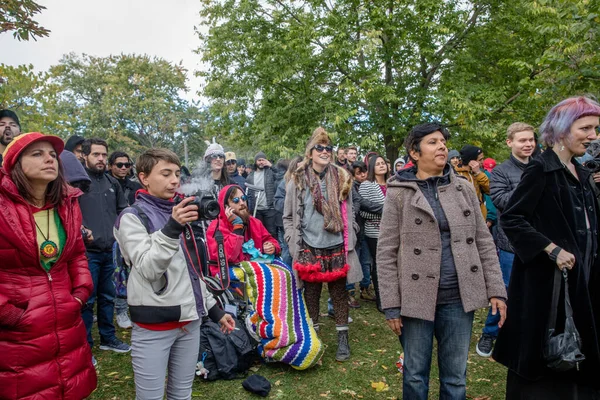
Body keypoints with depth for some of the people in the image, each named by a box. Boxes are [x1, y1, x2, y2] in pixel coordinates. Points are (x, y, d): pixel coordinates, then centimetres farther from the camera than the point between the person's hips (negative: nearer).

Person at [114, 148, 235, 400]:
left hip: (189, 320, 6)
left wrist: (214, 309, 16)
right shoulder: (132, 217, -8)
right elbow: (148, 268, -21)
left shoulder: (179, 212, 13)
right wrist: (172, 228, -33)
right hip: (154, 325, -6)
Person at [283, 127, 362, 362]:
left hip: (337, 247, 1)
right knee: (311, 293, 10)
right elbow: (288, 216, 5)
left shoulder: (342, 179, 5)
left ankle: (343, 338, 22)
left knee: (339, 293, 9)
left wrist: (349, 242, 6)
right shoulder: (298, 180, 0)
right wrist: (294, 243, -4)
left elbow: (348, 214, 11)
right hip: (309, 248, -1)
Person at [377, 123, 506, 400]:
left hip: (459, 299, 3)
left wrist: (496, 290, 1)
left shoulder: (464, 189, 6)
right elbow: (386, 253, -6)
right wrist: (391, 305, -9)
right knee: (415, 375, 13)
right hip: (416, 299, -2)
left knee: (456, 378, 15)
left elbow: (484, 242, 8)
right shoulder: (399, 194, -5)